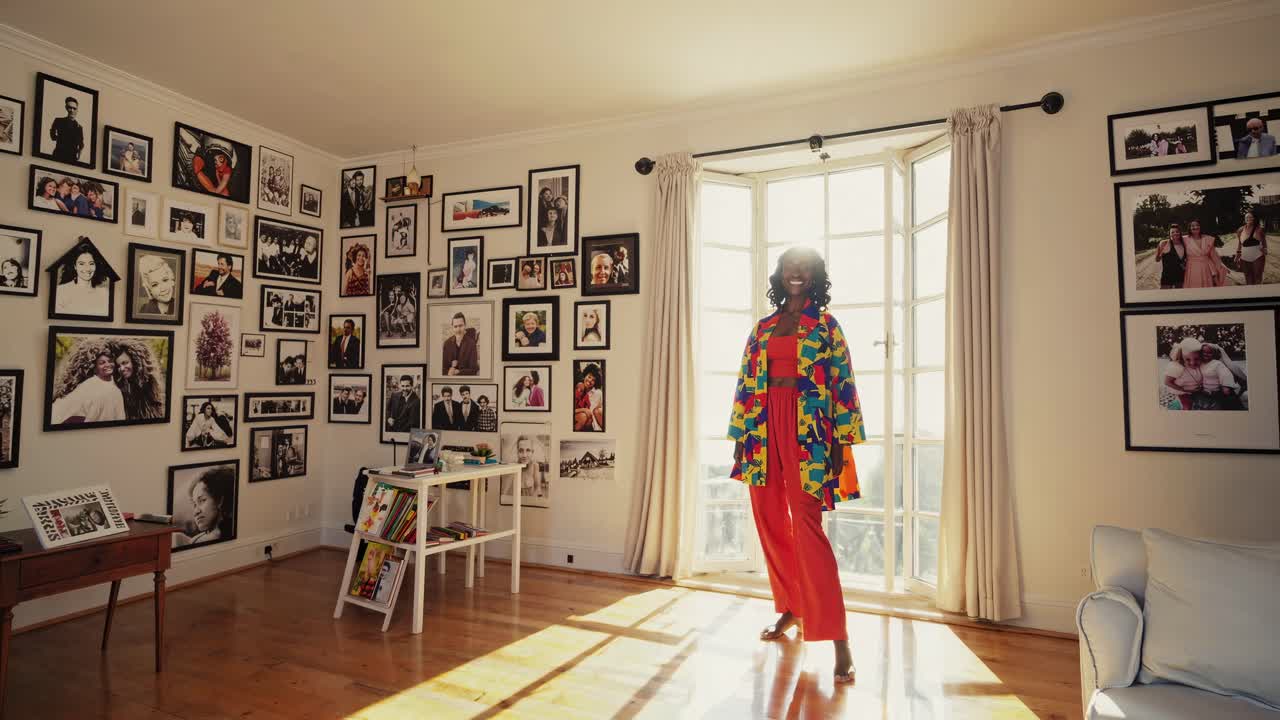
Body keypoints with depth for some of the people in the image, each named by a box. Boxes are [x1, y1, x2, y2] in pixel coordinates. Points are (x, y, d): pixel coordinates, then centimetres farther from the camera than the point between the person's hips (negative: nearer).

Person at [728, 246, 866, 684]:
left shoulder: (827, 326, 5)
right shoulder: (763, 328, 15)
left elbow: (843, 383, 0)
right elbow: (746, 383, 13)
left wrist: (841, 443, -7)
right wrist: (740, 437, 8)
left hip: (807, 428, -4)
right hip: (763, 429, 5)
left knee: (806, 524, -11)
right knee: (770, 523, 9)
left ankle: (838, 637, -3)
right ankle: (790, 609, 28)